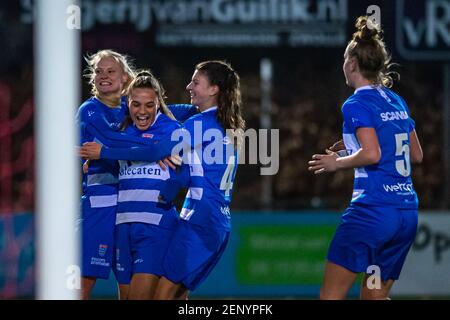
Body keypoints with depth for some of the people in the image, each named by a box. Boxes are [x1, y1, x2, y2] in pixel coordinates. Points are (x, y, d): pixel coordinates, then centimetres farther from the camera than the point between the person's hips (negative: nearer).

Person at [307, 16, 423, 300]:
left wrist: (337, 163, -3)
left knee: (331, 295, -3)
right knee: (374, 296, 14)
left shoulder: (357, 104, -8)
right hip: (407, 214, 8)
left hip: (371, 210, -8)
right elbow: (416, 155, 21)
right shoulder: (397, 102, 15)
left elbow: (371, 154, -21)